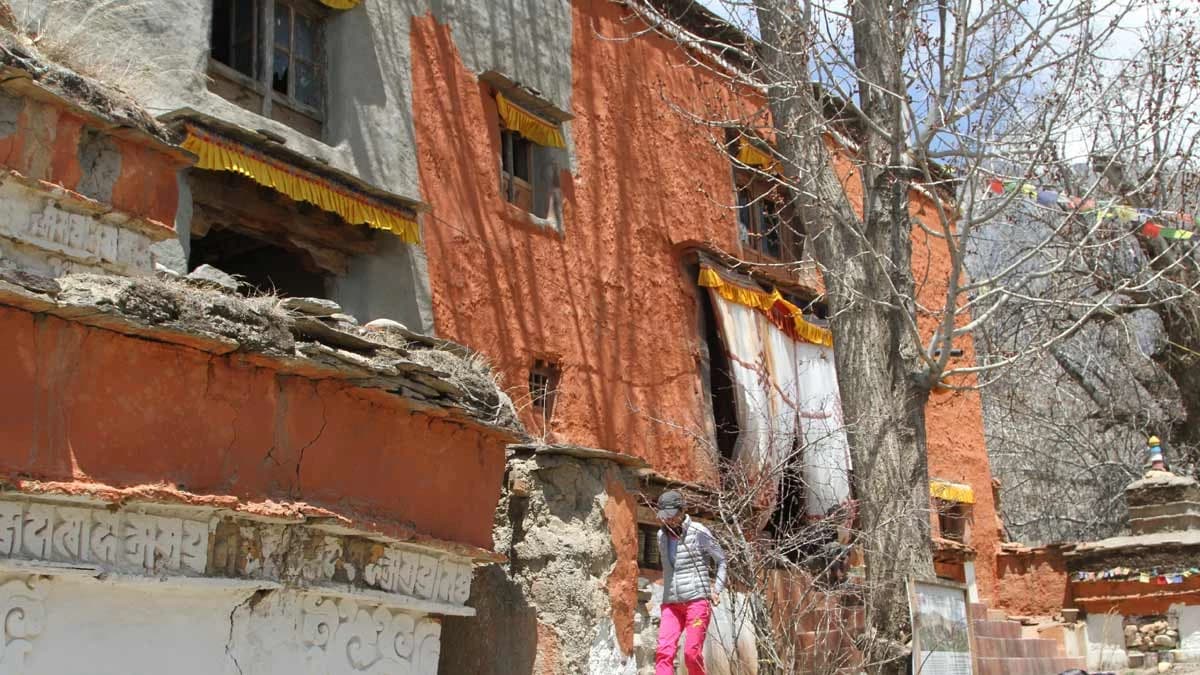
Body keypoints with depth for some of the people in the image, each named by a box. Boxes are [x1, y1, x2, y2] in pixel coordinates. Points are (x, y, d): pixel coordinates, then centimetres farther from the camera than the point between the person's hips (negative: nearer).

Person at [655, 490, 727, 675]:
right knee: (664, 651, -12)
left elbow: (722, 560, 4)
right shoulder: (662, 535, 12)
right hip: (671, 604, 4)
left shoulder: (699, 532, -5)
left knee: (692, 653, -9)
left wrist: (717, 589, -4)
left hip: (697, 601, -4)